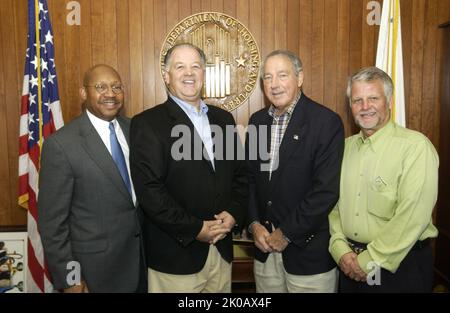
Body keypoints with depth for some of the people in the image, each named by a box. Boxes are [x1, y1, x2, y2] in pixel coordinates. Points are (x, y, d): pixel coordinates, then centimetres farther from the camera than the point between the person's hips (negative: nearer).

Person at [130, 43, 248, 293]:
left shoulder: (223, 118, 9)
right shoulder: (147, 124, -9)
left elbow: (239, 174, 11)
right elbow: (149, 190, -15)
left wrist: (234, 213, -5)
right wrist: (195, 229, -15)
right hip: (176, 255, -5)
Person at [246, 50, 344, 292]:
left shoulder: (327, 122, -12)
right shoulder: (257, 121, 6)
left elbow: (326, 190, -17)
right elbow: (249, 177, 9)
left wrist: (287, 233, -13)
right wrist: (254, 224, -3)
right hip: (264, 247, 5)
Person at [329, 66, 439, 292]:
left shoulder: (416, 146, -15)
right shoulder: (345, 146, 5)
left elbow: (412, 217, -21)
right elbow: (333, 202, 5)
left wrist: (369, 261, -16)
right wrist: (341, 250, -7)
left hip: (400, 264, -5)